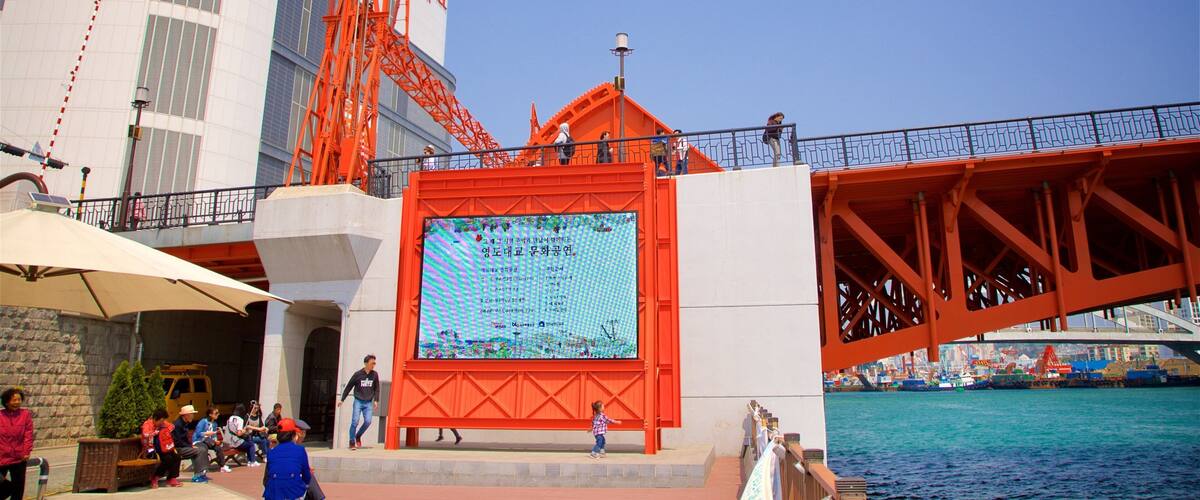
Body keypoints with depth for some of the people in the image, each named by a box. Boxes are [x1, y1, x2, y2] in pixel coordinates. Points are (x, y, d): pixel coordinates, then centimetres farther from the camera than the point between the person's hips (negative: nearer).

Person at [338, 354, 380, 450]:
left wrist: (376, 400, 3)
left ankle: (358, 436, 17)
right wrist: (342, 399, 2)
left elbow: (376, 389, 11)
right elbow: (348, 387, 2)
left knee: (368, 421, -9)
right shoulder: (358, 374, -5)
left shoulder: (375, 375, 2)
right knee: (355, 421, -7)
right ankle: (352, 442, 8)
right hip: (358, 401, -2)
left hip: (368, 403, 2)